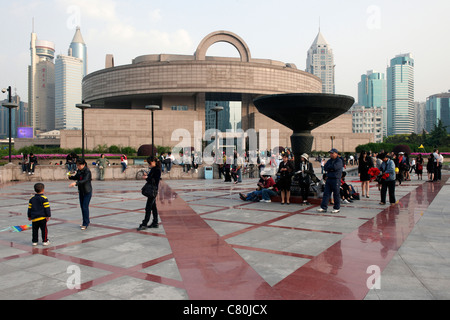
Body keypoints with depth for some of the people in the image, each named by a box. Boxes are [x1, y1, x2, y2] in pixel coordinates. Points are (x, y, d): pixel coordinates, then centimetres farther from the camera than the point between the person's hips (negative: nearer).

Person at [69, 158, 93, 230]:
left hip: (87, 191, -8)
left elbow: (84, 180, -32)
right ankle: (87, 221, 26)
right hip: (81, 191, 8)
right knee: (82, 206, 12)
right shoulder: (79, 170, 3)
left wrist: (76, 183, -46)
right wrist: (70, 177, -7)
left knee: (85, 207, -9)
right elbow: (76, 177, 14)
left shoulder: (87, 171, -20)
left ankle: (85, 224, -2)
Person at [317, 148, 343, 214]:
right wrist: (331, 168, -10)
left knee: (336, 194, 1)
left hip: (336, 179, -6)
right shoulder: (329, 161, 17)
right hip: (329, 179, 6)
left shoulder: (339, 161, -4)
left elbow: (335, 167, -20)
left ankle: (337, 208, 12)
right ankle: (323, 207, 3)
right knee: (326, 193, 2)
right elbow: (325, 167, 6)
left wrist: (328, 167, -3)